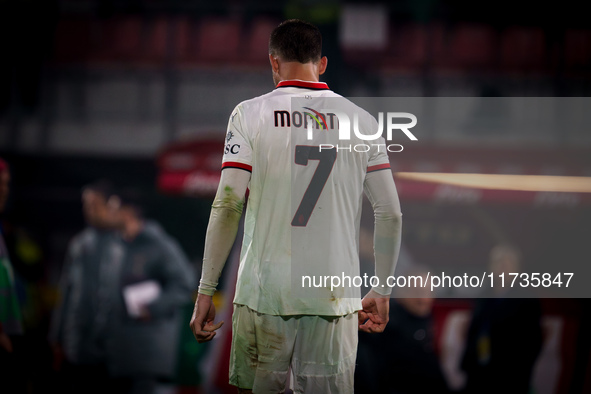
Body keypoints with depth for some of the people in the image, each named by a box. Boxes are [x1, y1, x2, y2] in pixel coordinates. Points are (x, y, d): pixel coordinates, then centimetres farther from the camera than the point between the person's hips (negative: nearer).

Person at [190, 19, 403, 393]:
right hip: (336, 297, 1)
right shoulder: (363, 122, 7)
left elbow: (228, 206, -6)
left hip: (264, 292, -1)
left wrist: (206, 292, -2)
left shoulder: (250, 114, 1)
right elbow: (390, 214, 6)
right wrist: (382, 292, 16)